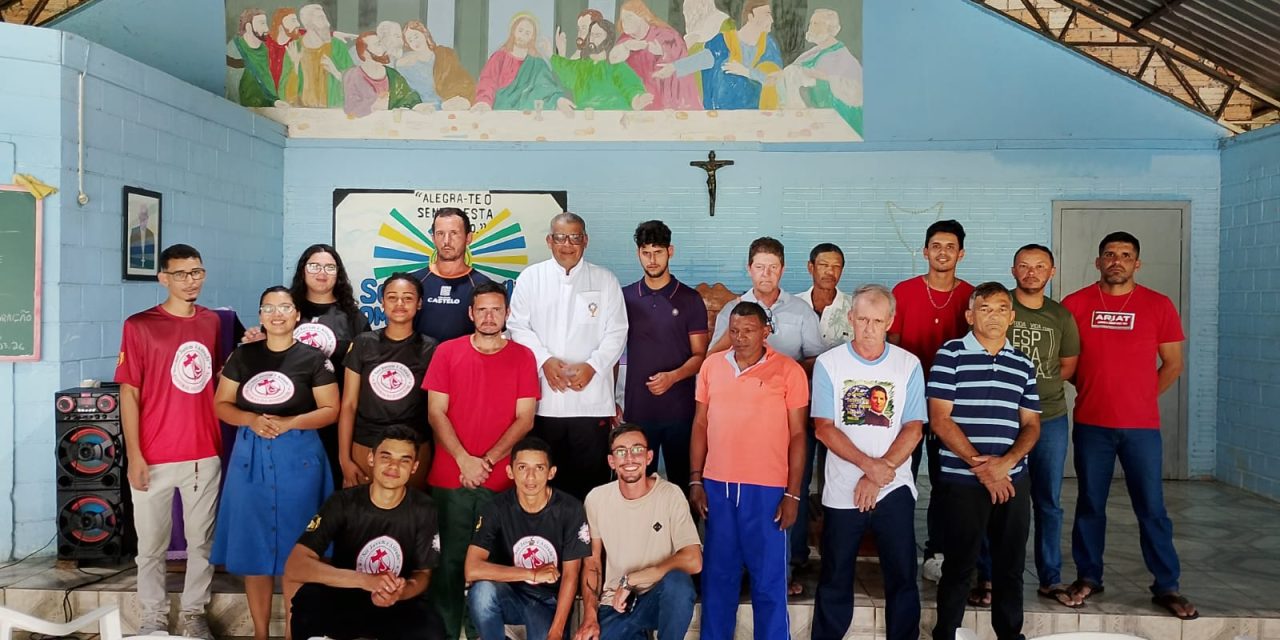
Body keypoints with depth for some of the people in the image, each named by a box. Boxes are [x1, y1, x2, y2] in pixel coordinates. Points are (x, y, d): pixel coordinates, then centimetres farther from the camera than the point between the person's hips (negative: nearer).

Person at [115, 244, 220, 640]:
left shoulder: (213, 322, 6)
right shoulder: (139, 325, -6)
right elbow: (129, 393, -6)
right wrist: (134, 455, -9)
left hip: (205, 454, 3)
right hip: (154, 457, -3)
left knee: (202, 540, 11)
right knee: (151, 544, 9)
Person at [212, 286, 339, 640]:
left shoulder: (312, 358, -1)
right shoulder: (243, 355, 7)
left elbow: (331, 410, -3)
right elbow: (221, 404, 8)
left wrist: (289, 423, -16)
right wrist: (251, 420, -11)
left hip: (298, 458, -2)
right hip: (250, 457, 3)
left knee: (294, 550, 2)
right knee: (252, 547, 7)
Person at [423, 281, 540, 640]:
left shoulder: (523, 357, 4)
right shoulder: (447, 352, 5)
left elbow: (525, 419, -1)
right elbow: (436, 412, 0)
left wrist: (487, 461, -11)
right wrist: (465, 460, -11)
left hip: (501, 482, 0)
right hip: (449, 478, 0)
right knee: (448, 561, 4)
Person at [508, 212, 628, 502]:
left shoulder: (605, 280, 7)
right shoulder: (530, 278, 8)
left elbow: (616, 332, 3)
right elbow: (518, 326, 3)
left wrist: (592, 365, -11)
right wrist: (544, 360, -11)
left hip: (591, 400, 0)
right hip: (543, 399, 1)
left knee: (591, 477, 2)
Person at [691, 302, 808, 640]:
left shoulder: (789, 370, -4)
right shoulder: (712, 365, 6)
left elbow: (797, 435, -2)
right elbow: (701, 425, 11)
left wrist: (792, 494, -5)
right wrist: (696, 480, 6)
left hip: (766, 488, -3)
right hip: (717, 486, 3)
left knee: (768, 577, 5)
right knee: (718, 573, 13)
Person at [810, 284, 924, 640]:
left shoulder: (909, 365, 0)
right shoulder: (828, 364, -3)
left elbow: (913, 429, -3)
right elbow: (824, 428, -7)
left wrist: (877, 477, -12)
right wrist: (870, 465, -17)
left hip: (894, 490, 1)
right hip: (841, 490, 0)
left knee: (902, 578, 6)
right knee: (835, 580, 10)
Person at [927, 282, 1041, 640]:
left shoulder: (1023, 365, 10)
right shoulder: (950, 355, -4)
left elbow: (1031, 424, 9)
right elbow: (939, 420, -9)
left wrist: (1005, 462, -10)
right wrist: (980, 465, -13)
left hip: (1013, 480, 4)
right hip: (963, 481, -4)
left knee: (1011, 566, 12)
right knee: (958, 566, 5)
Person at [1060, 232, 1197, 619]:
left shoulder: (1159, 306, 0)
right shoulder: (1075, 304, 0)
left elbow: (1173, 363, 6)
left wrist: (1143, 398, 3)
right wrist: (1091, 389, 4)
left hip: (1142, 426, 0)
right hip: (1091, 424, 1)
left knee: (1152, 508, 4)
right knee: (1090, 505, 10)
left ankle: (1166, 587, 15)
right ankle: (1088, 577, 23)